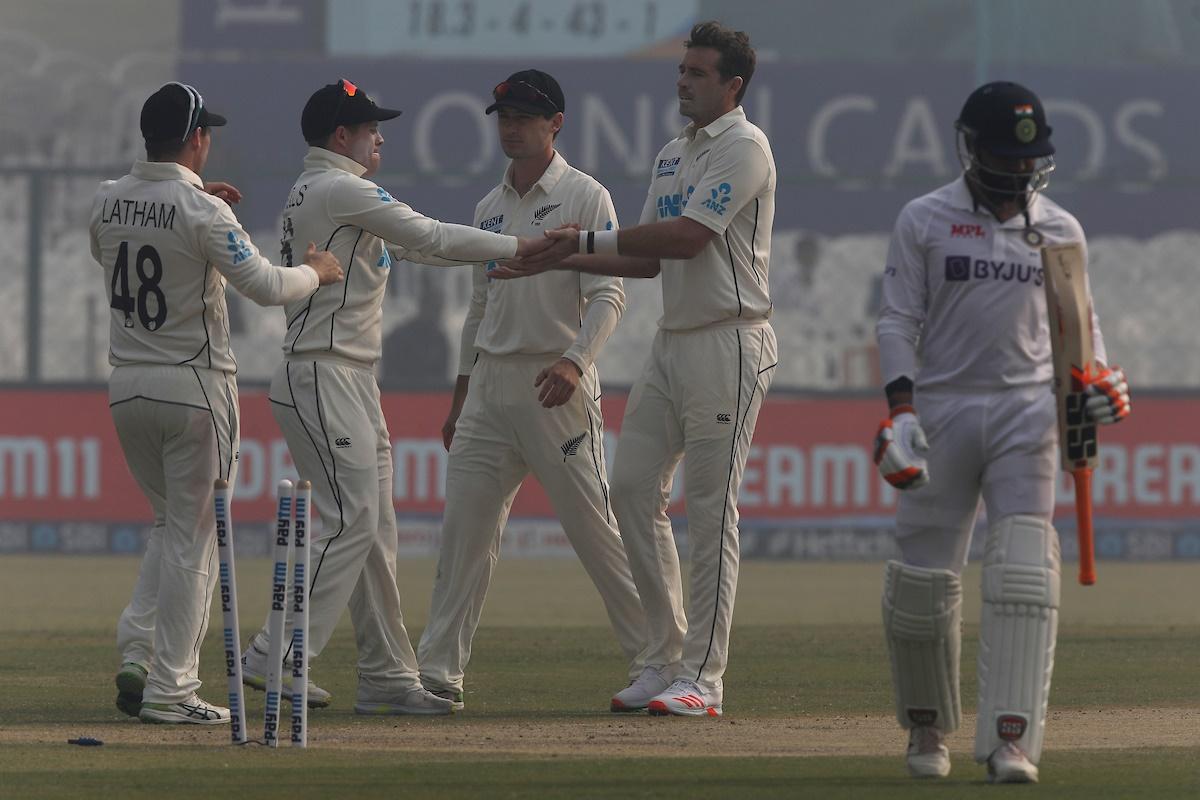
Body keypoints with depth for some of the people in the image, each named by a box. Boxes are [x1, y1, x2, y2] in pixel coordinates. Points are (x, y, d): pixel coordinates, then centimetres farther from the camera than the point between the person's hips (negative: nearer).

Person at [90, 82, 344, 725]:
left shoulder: (107, 202, 2)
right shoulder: (202, 214, -17)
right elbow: (265, 286, -20)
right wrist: (315, 272, 1)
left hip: (127, 387, 6)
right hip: (194, 387, -6)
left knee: (172, 524, 20)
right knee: (193, 538, 2)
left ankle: (137, 653, 5)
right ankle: (169, 690, 1)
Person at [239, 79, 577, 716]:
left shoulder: (316, 192, 20)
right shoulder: (340, 189, -11)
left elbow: (412, 246, 20)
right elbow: (429, 238, -13)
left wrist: (505, 255, 14)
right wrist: (519, 248, -4)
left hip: (353, 382, 11)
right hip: (322, 377, -11)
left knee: (375, 530, 9)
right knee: (351, 523, -13)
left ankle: (386, 677, 9)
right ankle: (272, 660, -15)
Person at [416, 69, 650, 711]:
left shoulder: (585, 197, -4)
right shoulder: (490, 207, 17)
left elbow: (607, 295, -11)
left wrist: (575, 361, -26)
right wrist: (460, 395, 18)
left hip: (556, 387, -6)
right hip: (490, 382, 6)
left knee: (593, 528, -6)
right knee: (464, 525, 1)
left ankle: (652, 659, 1)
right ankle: (438, 669, 4)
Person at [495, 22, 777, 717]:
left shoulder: (743, 148, -10)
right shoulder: (674, 156, 19)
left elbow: (686, 237, -20)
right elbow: (652, 259, 20)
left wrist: (589, 237, -13)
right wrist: (559, 262, 11)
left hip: (730, 342, -9)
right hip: (673, 342, 9)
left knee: (711, 509, -8)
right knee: (633, 489, 5)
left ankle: (702, 679, -7)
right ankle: (665, 662, 10)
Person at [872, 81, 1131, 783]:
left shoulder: (1060, 230, 9)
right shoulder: (925, 221, 2)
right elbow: (899, 321, -1)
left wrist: (1098, 377, -3)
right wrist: (901, 410, -14)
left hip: (1028, 410, 1)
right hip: (942, 406, -1)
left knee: (1025, 568, -15)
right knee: (925, 577, 0)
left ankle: (1012, 738, -19)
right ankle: (928, 725, 22)